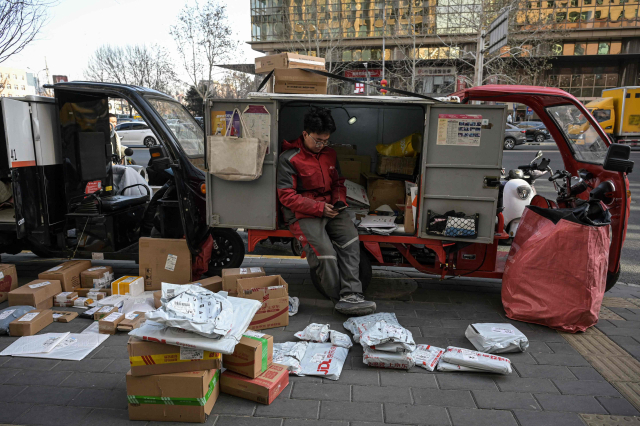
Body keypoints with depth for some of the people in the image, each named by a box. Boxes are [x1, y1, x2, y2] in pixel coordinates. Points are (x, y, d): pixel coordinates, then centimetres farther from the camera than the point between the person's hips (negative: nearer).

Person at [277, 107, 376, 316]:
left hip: (330, 210, 5)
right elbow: (287, 196, -9)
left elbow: (338, 183, 25)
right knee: (325, 254, -25)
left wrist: (340, 200, 1)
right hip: (302, 214, -5)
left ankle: (351, 295, -25)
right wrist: (319, 207, -16)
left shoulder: (330, 154, 15)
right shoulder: (289, 158, -5)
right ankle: (339, 298, -5)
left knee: (350, 236, -23)